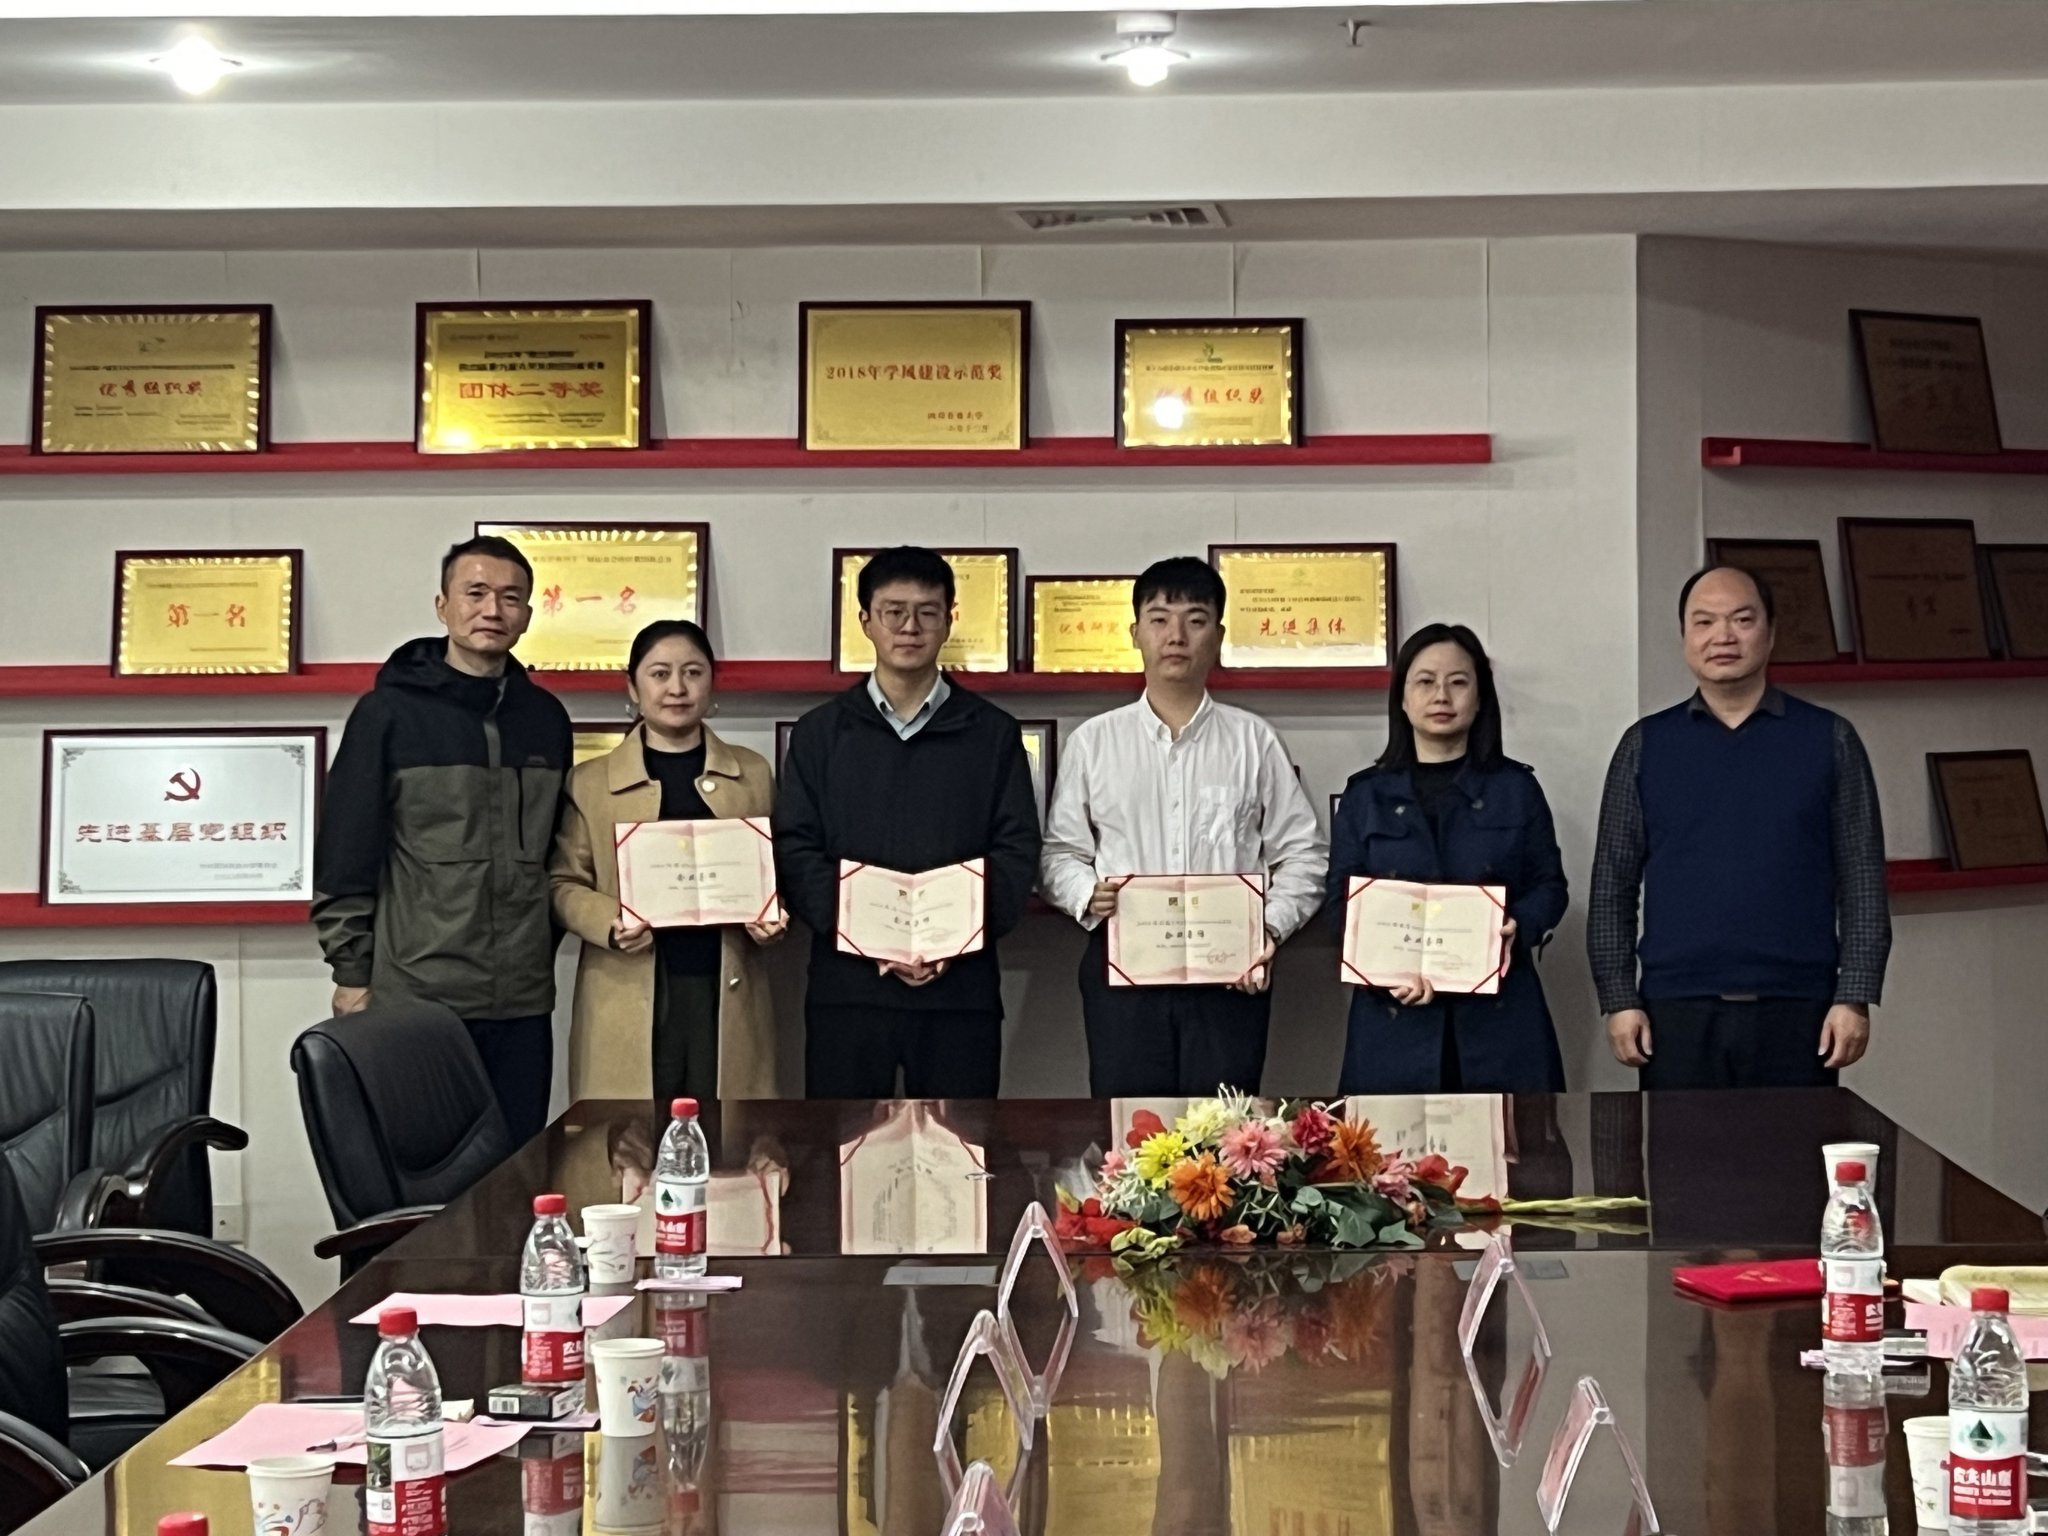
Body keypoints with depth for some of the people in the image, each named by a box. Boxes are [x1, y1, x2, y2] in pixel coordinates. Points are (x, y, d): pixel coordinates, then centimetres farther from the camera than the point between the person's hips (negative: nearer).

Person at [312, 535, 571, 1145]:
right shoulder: (389, 711, -2)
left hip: (523, 1002, 4)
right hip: (416, 998, -4)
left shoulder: (545, 717, 11)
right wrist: (351, 973, -5)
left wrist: (542, 952, 14)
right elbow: (344, 854, -3)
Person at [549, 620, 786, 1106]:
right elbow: (563, 883, 5)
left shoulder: (753, 774, 13)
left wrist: (772, 917, -4)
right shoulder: (590, 781, 6)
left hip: (726, 995, 2)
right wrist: (611, 925, -14)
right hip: (629, 1001, -2)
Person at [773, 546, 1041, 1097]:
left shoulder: (993, 734, 10)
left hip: (961, 988, 0)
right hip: (846, 985, 0)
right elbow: (795, 852, 2)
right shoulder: (820, 733, 10)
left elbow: (1018, 851, 3)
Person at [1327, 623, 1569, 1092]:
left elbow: (1549, 884, 11)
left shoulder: (1516, 788, 11)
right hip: (1395, 1018, 0)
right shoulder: (1366, 795, 11)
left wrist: (1518, 927, -12)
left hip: (1499, 1013, 0)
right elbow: (1341, 899, 6)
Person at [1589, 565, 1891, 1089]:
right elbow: (1612, 889, 8)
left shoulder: (1830, 740, 6)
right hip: (1677, 1012, 1)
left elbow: (1863, 885, 4)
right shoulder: (1645, 746, 8)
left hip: (1796, 1012, 0)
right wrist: (1619, 1000, -1)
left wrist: (1855, 998, -4)